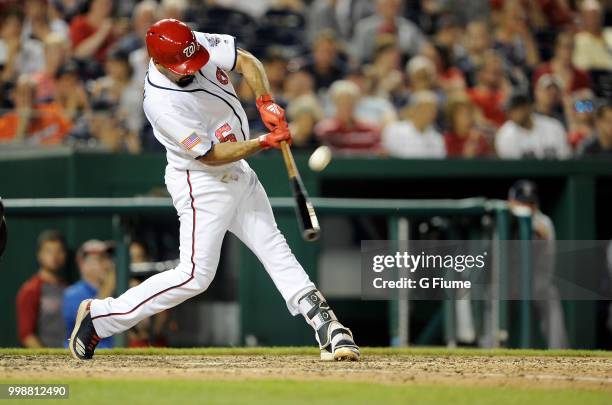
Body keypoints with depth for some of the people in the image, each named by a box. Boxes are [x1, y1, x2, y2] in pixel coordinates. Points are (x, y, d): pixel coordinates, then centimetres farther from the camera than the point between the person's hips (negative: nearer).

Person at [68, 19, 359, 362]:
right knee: (195, 276, -8)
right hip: (202, 184, -7)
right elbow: (211, 155, -25)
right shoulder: (161, 103, -30)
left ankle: (327, 327, 4)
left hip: (238, 173, 7)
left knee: (274, 248, 5)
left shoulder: (198, 44, -12)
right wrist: (264, 142, -27)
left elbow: (247, 61, -1)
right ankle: (100, 317, 1)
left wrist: (266, 101, -18)